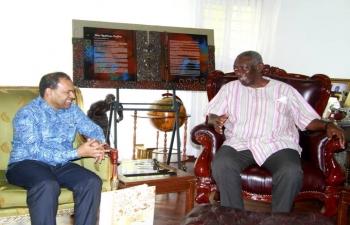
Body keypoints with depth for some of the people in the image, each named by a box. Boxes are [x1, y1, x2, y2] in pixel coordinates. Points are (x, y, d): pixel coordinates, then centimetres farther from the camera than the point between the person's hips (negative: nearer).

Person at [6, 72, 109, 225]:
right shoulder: (27, 113, -11)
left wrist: (98, 143, -11)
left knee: (93, 181, -22)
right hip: (26, 164, -5)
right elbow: (36, 152, -22)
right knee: (47, 185, -39)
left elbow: (94, 129, 16)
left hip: (60, 165, 6)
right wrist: (77, 152, -26)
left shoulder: (71, 110, 8)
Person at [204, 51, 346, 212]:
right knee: (221, 165, -32)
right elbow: (210, 114, 14)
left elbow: (308, 119, 13)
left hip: (278, 145, -1)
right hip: (239, 143, 1)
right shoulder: (230, 88, 20)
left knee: (291, 173, -33)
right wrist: (215, 120, -10)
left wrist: (328, 125, -7)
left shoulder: (285, 90, 16)